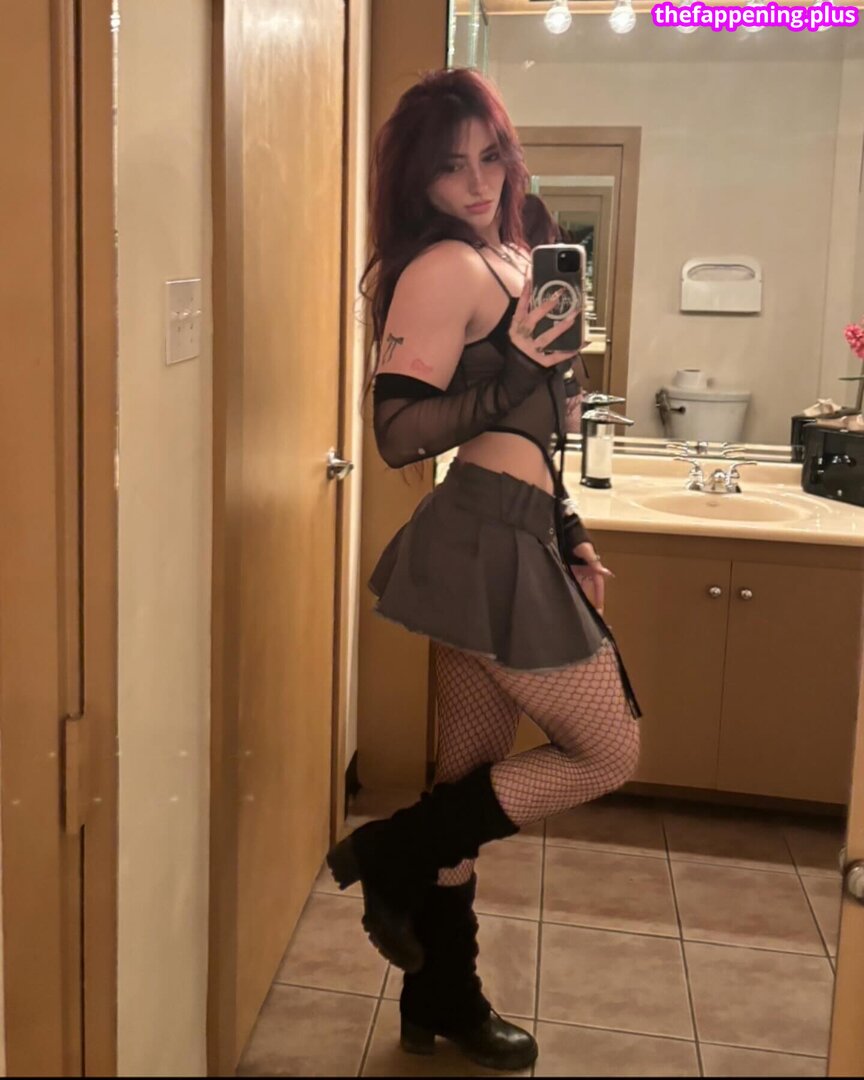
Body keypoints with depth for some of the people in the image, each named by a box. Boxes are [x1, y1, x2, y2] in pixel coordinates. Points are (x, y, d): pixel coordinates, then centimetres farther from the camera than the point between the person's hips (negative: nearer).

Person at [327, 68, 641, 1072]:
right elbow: (397, 433, -17)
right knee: (609, 752, 2)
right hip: (486, 544, -9)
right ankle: (388, 854, 8)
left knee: (474, 783, 15)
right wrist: (513, 375, -21)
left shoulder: (500, 259, 18)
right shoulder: (444, 267, -12)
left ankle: (443, 999, 30)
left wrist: (571, 535, 20)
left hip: (510, 541, 9)